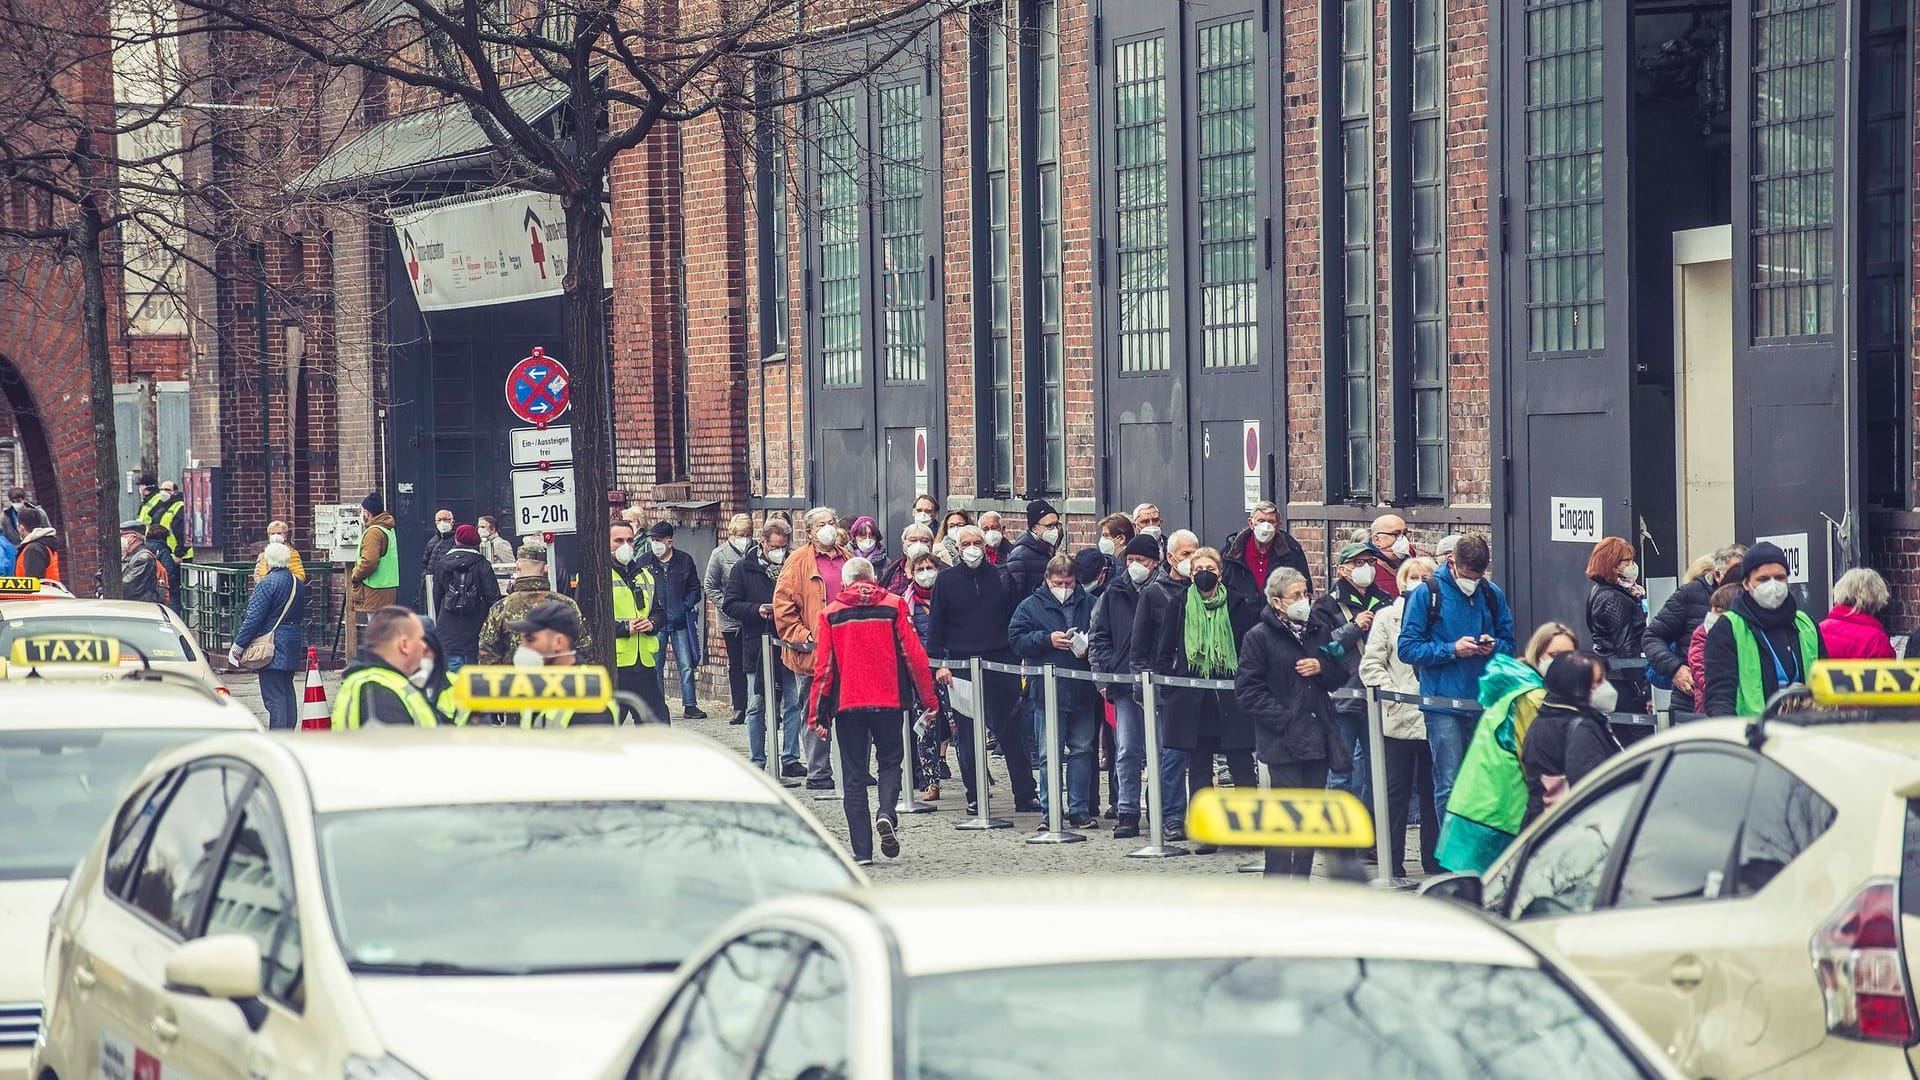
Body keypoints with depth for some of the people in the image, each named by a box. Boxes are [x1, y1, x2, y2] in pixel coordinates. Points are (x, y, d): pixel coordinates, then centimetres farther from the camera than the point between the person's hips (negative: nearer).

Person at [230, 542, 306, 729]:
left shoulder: (268, 583, -14)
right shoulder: (298, 584, 11)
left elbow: (254, 617, -15)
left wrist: (238, 646, -9)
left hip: (272, 648, -8)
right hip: (293, 648, 8)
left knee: (274, 697, -8)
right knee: (287, 693, 14)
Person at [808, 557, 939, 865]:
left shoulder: (831, 614, 2)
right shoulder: (893, 606, 1)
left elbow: (823, 667, 0)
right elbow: (913, 654, -1)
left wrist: (817, 714, 4)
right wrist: (928, 699, 8)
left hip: (847, 703, 0)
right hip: (888, 701, 0)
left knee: (854, 776, 6)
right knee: (890, 761, 17)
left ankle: (862, 850, 1)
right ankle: (887, 813, -11)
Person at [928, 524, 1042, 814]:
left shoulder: (1000, 577, 7)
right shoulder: (946, 580, 4)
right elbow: (936, 625, 4)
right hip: (962, 666, -1)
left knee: (1013, 731, 1)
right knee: (967, 734, 3)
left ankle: (1025, 795, 5)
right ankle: (974, 797, 10)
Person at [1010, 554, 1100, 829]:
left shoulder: (1089, 604, 8)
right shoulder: (1031, 606, 2)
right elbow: (1016, 639, -3)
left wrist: (1090, 646, -8)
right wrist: (1048, 639, -15)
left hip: (1083, 691, 2)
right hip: (1049, 691, -2)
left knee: (1082, 750, 7)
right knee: (1050, 755, 1)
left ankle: (1079, 809, 12)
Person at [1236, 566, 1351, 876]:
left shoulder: (1319, 631, 13)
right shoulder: (1259, 637, -5)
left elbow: (1339, 677, 19)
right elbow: (1247, 690, -9)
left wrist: (1322, 667, -4)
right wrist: (1282, 718, -17)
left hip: (1319, 738, 6)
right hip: (1284, 742, -6)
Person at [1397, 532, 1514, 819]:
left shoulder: (1492, 595, 9)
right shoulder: (1428, 593, -1)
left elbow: (1509, 643, 18)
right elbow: (1408, 648, -4)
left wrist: (1494, 647, -5)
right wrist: (1452, 650, -15)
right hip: (1444, 704, -3)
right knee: (1449, 785, -4)